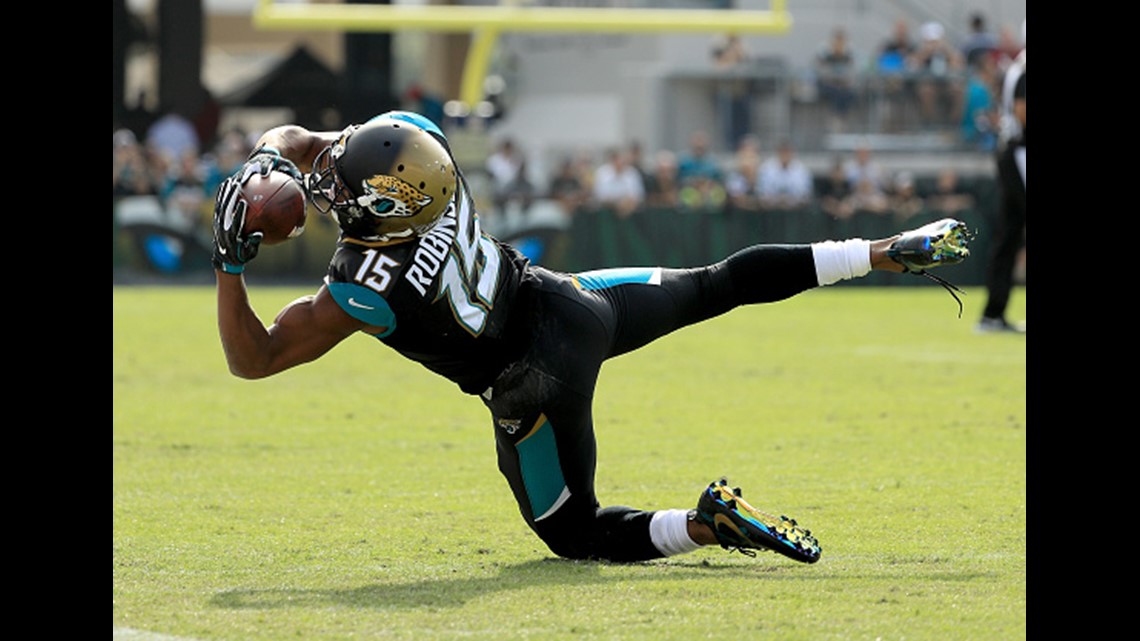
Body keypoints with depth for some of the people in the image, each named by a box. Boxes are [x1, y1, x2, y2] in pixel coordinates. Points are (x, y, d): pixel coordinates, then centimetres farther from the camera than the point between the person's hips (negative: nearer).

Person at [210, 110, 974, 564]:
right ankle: (889, 252, 30)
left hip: (539, 381, -6)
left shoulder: (367, 291, -33)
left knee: (576, 534, 15)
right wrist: (267, 162, -18)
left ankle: (705, 525, -10)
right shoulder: (414, 138, -19)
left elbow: (253, 360, -21)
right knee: (714, 286, 29)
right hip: (563, 296, 6)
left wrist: (231, 264, -25)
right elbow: (291, 139, 1)